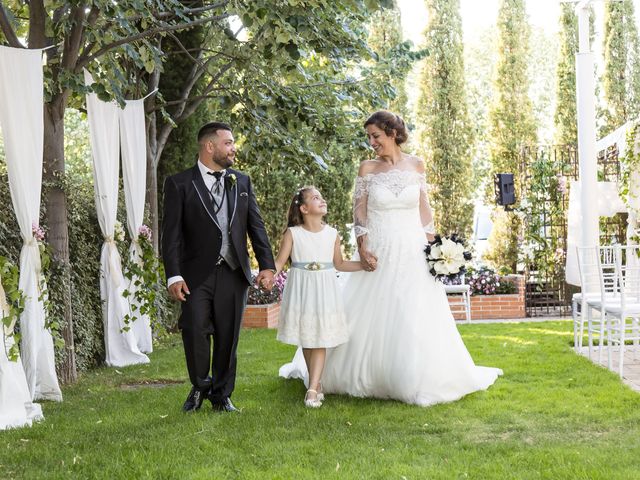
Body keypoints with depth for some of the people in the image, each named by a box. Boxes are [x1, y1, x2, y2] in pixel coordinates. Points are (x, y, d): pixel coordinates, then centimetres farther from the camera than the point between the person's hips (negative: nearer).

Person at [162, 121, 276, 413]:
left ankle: (221, 395, 22)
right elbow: (171, 233, -4)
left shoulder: (242, 182, 12)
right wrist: (174, 276, -12)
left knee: (228, 338, 7)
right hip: (197, 275, -3)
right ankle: (200, 387, 16)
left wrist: (267, 265, -1)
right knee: (195, 332, -10)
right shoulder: (179, 184, 0)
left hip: (234, 274, 3)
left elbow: (256, 226, 9)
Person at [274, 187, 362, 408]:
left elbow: (339, 264, 14)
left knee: (321, 340, -6)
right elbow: (280, 261, -7)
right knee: (306, 340, 7)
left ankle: (312, 389, -7)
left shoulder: (332, 234, 4)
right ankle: (317, 383, 23)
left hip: (324, 291, 1)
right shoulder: (293, 233, -4)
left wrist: (364, 264, 6)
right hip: (301, 290, -1)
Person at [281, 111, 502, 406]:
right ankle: (364, 375, 19)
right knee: (371, 319, 3)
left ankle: (420, 380, 15)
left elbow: (424, 209, 9)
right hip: (379, 254, -1)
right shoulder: (367, 169, 1)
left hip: (413, 252, 1)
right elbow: (359, 212, -1)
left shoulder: (416, 166, 5)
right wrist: (362, 249, -12)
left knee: (417, 320, 2)